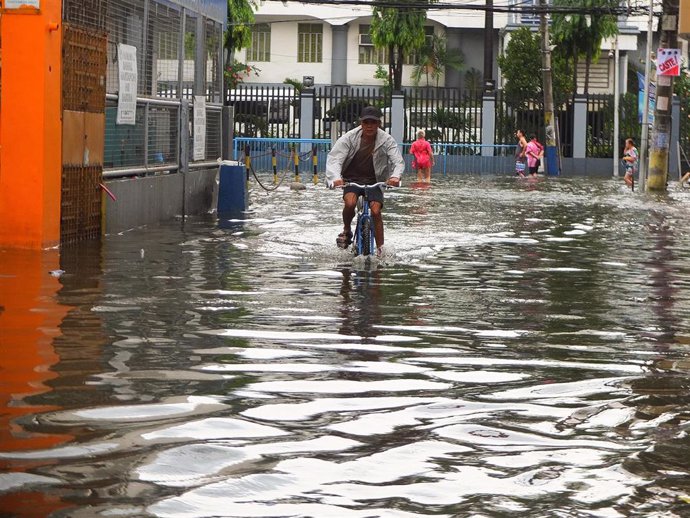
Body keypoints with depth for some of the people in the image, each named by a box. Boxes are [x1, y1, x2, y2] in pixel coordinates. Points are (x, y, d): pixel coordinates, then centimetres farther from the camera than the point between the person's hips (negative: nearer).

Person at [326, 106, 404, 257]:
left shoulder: (387, 140, -10)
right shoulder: (349, 138, -12)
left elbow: (398, 161, -17)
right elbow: (334, 158, -21)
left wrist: (396, 176, -41)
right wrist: (336, 177, -42)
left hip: (374, 182, 1)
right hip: (351, 180, -1)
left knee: (376, 211, -18)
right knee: (350, 203, -29)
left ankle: (380, 250, -8)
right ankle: (346, 231, 0)